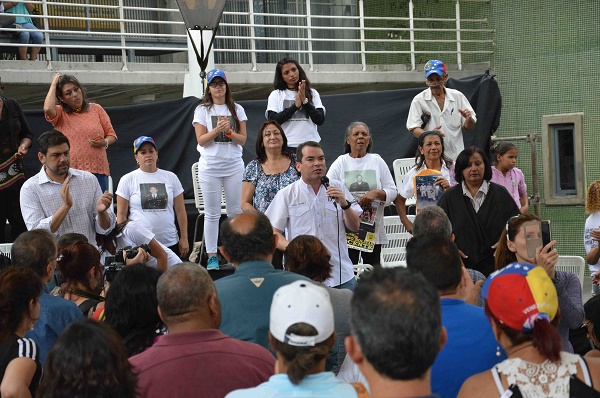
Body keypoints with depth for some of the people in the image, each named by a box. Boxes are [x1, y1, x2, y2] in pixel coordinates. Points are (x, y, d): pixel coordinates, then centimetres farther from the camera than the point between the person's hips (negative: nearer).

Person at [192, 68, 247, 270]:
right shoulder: (202, 110, 4)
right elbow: (201, 140, -4)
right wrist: (217, 129, -17)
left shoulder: (237, 109, 9)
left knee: (236, 211, 2)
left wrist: (229, 132, -14)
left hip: (234, 165, 2)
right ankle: (212, 256, 4)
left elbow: (243, 139, 4)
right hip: (210, 166, -2)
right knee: (212, 213, 0)